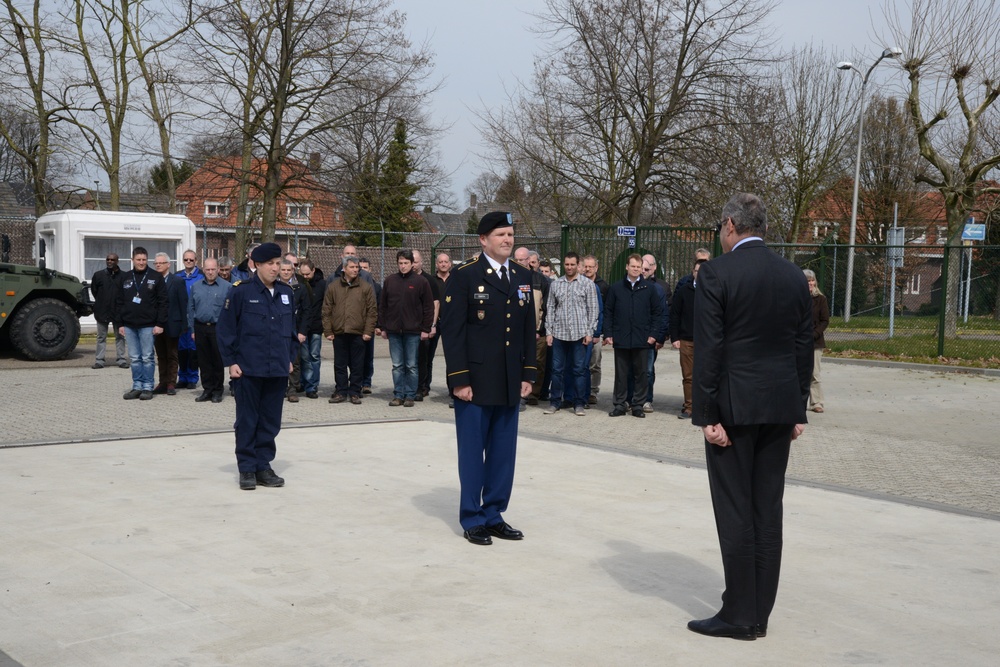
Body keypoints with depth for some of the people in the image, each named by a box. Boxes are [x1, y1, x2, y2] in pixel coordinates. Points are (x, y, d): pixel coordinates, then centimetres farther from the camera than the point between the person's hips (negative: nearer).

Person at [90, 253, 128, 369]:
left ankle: (121, 360, 11)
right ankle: (99, 361, 10)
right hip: (102, 311, 1)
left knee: (120, 337, 6)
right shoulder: (98, 275, 2)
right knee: (101, 337, 7)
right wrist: (101, 303, 9)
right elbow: (94, 291, 11)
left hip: (118, 311, -1)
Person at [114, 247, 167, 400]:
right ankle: (137, 386, 14)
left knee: (147, 358, 0)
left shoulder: (156, 277, -1)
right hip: (129, 325, 4)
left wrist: (160, 324, -10)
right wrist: (120, 323, 5)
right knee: (134, 358, 8)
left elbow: (162, 302, -4)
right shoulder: (125, 278, 11)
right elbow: (118, 302, 12)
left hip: (147, 325, -4)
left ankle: (147, 387, 6)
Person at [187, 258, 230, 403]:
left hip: (218, 328, -3)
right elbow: (191, 309, 12)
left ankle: (217, 391, 11)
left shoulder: (226, 286, -3)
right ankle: (207, 389, 14)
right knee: (204, 361, 6)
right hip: (200, 328, 3)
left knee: (218, 360, 2)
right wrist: (192, 329, 7)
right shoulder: (196, 287, 10)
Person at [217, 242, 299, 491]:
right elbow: (225, 328, -6)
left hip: (278, 369, 5)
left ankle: (263, 465, 19)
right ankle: (247, 468, 12)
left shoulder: (286, 293, 8)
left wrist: (290, 357, 13)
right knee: (247, 420, 4)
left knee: (271, 421, 9)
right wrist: (230, 361, -8)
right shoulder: (241, 292, -7)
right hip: (249, 368, -4)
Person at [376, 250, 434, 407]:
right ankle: (398, 395, 12)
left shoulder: (421, 282, 0)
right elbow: (382, 305, 11)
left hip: (413, 331, -3)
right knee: (397, 366, 6)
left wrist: (426, 329, -5)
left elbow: (429, 307, 0)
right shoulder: (389, 281, 8)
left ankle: (410, 396, 9)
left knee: (411, 366, 3)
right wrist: (382, 327, 6)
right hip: (394, 330, 3)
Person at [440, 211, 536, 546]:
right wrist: (459, 379, -14)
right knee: (472, 451, 4)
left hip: (510, 382, 5)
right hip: (475, 382, -5)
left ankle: (494, 515, 21)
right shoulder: (464, 276, -6)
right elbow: (452, 330, -9)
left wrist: (527, 374, 8)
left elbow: (528, 329, 14)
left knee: (503, 452, 9)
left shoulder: (522, 277, 11)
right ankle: (472, 519, 14)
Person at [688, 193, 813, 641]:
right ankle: (759, 614, 16)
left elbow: (708, 349, -13)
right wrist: (798, 411, 15)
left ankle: (739, 615, 5)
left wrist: (707, 415, -10)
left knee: (735, 511, 0)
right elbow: (804, 348, 10)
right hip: (779, 407, 6)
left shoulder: (716, 273, -9)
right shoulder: (794, 276, 8)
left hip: (734, 406, -5)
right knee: (768, 511, 9)